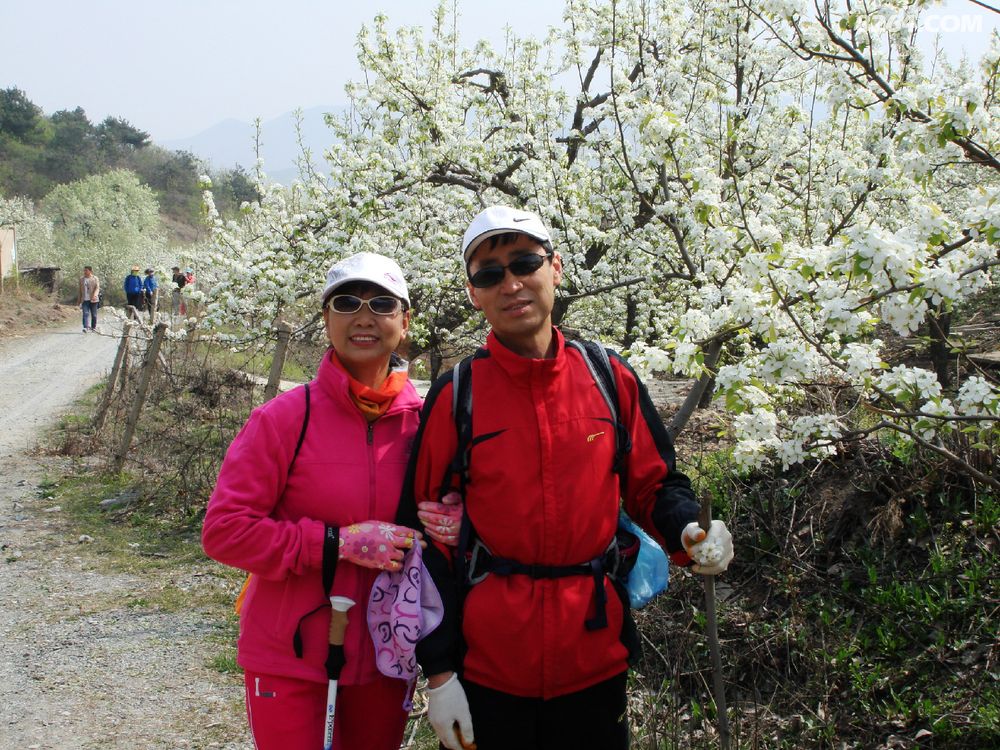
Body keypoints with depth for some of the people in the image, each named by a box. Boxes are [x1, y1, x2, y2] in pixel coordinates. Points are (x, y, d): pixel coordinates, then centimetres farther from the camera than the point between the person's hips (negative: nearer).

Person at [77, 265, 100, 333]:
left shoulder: (95, 279, 1)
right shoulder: (81, 279, 12)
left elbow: (97, 288, -9)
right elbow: (80, 290, 18)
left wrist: (95, 295, -27)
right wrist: (79, 300, 16)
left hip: (93, 300, -2)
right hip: (85, 300, 2)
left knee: (94, 314, 5)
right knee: (85, 313, -12)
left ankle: (93, 328, 17)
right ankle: (86, 327, -21)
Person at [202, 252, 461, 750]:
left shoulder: (424, 421, -2)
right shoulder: (285, 418, -12)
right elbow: (223, 530, -15)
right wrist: (337, 542, -22)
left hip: (382, 654, 4)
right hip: (290, 654, -3)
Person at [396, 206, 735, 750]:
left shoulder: (611, 379, 1)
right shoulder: (455, 398, -5)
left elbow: (654, 485, 11)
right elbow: (426, 537, -3)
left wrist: (687, 531, -12)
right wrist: (439, 671, -6)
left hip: (595, 659, 2)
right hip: (486, 667, -2)